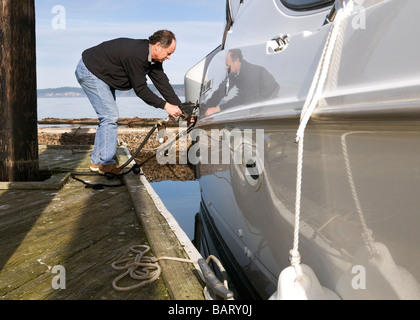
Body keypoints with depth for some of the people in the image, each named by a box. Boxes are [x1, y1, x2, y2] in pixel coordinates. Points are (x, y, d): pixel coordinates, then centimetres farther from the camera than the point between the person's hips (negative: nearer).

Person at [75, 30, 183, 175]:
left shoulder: (152, 57, -4)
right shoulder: (136, 55, -32)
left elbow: (162, 82, -4)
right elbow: (140, 89, -27)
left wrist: (179, 107, -8)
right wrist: (165, 105, -24)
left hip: (102, 75, 10)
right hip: (89, 71, -10)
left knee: (109, 116, 10)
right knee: (110, 116, -14)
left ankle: (97, 161, 18)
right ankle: (106, 163, -7)